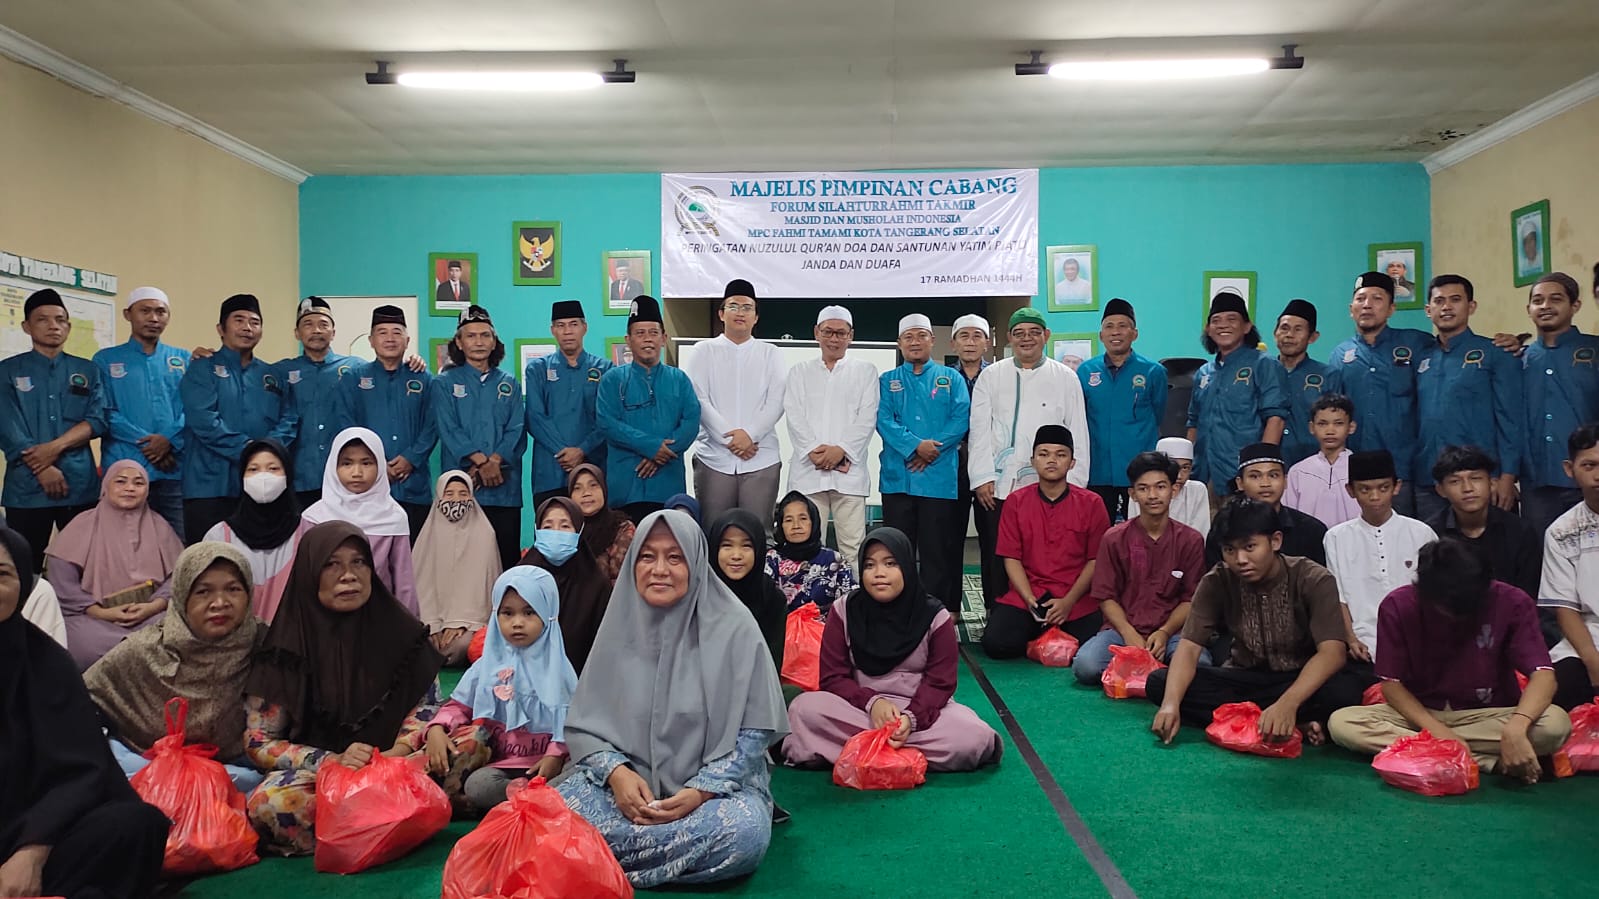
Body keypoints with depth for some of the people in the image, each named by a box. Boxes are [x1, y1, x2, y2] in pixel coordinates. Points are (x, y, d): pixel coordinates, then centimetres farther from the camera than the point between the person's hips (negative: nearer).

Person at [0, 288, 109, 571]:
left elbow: (98, 419, 1)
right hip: (27, 485, -1)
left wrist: (56, 446, -13)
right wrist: (42, 469, -13)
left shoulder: (87, 371, 13)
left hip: (79, 483, 2)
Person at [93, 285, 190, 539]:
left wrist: (170, 439, -14)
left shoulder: (183, 360, 15)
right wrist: (145, 442, -12)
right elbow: (104, 412, 0)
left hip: (175, 469, 1)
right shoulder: (106, 360, 10)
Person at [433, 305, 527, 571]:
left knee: (507, 557, -1)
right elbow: (448, 429, -3)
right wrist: (481, 460, -15)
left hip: (505, 487, 2)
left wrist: (494, 461, -12)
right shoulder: (444, 384, 10)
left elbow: (517, 430, 5)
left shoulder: (508, 383, 15)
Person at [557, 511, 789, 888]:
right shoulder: (620, 623, 2)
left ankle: (600, 861, -20)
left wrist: (700, 792, -19)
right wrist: (617, 773, -16)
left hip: (717, 785, -1)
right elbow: (584, 723, 4)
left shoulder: (733, 627, -7)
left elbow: (755, 731, -6)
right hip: (628, 781, 1)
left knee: (744, 833, -35)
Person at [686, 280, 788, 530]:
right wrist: (729, 437, -11)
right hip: (714, 457, 0)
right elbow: (697, 399, -1)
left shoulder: (771, 354, 12)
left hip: (761, 459, 0)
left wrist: (750, 434, -12)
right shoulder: (704, 351, 9)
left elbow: (777, 401, 1)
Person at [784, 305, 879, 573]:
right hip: (808, 469, 1)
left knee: (853, 546, -4)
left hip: (849, 470, -1)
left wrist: (841, 450, -11)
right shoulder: (800, 372, 17)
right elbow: (794, 416, 5)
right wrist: (813, 450, -10)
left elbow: (867, 418, 1)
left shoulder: (865, 371, 12)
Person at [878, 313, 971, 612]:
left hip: (940, 476, -1)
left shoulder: (951, 378, 13)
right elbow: (883, 419, -1)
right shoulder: (887, 381, 14)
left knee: (938, 549, 0)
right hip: (898, 475, 1)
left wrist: (933, 448, -14)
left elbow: (961, 417, -1)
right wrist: (915, 446, -16)